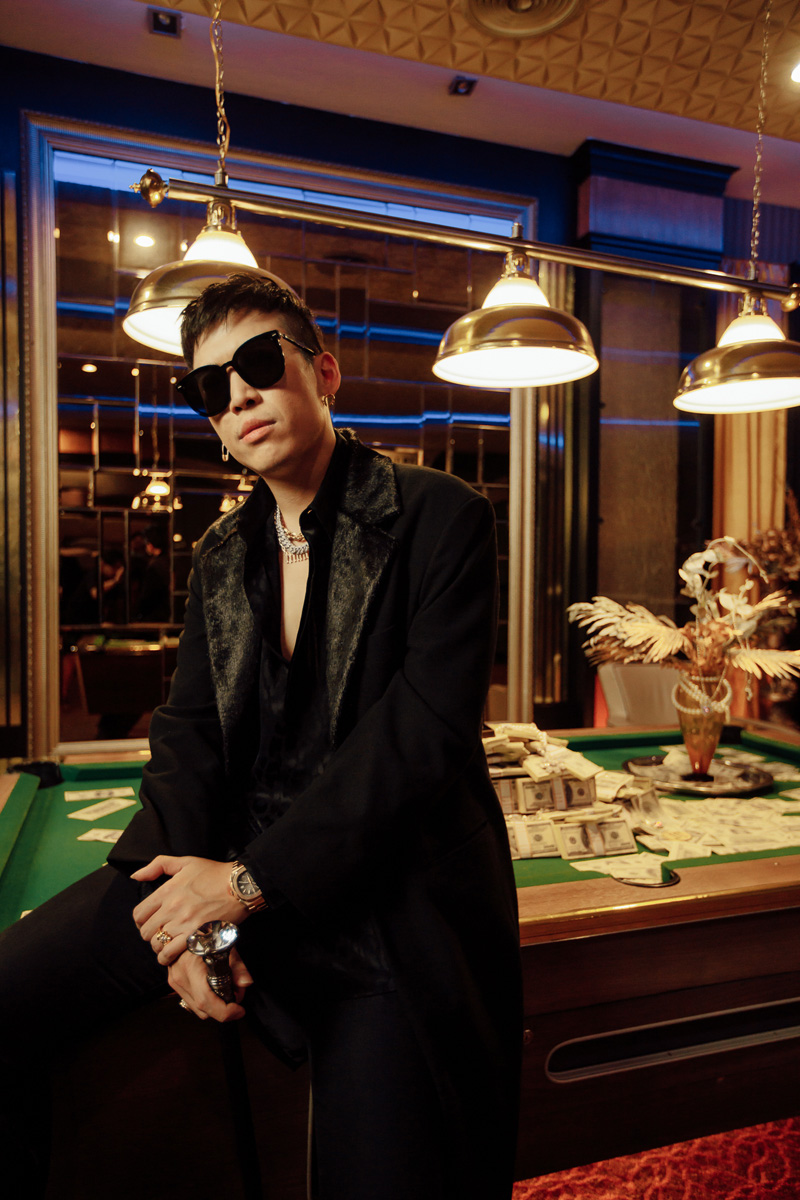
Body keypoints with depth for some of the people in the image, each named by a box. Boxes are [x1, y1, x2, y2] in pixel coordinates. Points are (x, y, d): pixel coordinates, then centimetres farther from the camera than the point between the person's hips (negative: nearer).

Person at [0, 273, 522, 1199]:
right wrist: (191, 895, -10)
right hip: (225, 859, 5)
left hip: (389, 882, -4)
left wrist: (252, 879, -16)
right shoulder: (220, 558, 11)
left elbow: (428, 731, -16)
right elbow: (187, 729, 8)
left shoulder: (441, 517, -8)